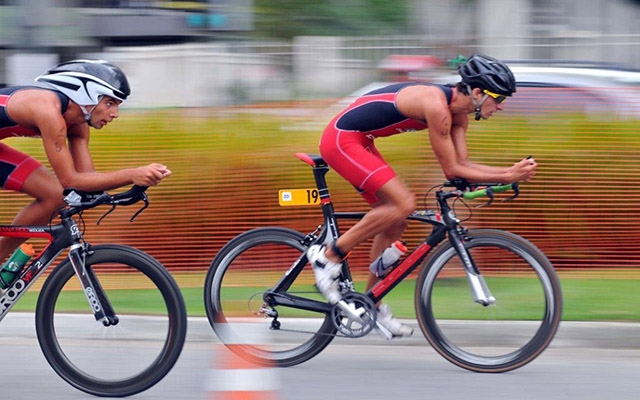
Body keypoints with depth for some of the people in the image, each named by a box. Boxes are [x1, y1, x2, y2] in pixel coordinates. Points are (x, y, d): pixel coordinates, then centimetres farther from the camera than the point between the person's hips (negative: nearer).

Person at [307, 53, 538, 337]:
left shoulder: (457, 112, 4)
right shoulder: (437, 106, -25)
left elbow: (462, 164, 6)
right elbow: (452, 170, -21)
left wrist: (511, 171, -5)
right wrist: (507, 177, -21)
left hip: (358, 142, 10)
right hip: (342, 140, -10)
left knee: (394, 224, 10)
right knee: (403, 203, -21)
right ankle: (329, 256, -12)